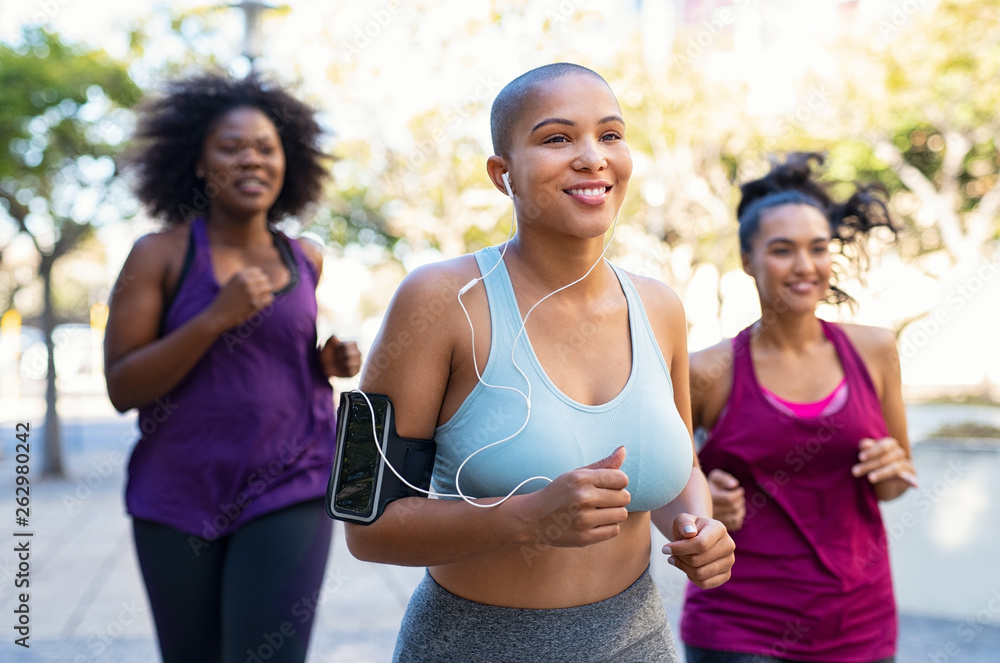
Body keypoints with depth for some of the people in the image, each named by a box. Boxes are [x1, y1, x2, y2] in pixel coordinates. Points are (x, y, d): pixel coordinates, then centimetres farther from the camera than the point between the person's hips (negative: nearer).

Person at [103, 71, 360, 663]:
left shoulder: (306, 259, 6)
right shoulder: (161, 255, -4)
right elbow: (122, 387, -9)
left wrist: (330, 361, 3)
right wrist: (216, 317, -20)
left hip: (289, 492, 1)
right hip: (180, 496, -1)